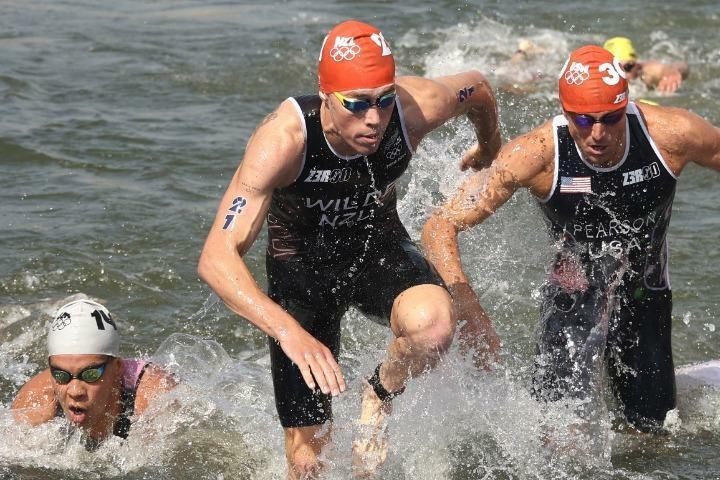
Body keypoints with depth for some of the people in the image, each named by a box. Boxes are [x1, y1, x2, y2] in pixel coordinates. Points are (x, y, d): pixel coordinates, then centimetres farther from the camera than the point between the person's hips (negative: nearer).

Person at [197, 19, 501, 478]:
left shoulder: (417, 108, -27)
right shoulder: (284, 139, -35)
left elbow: (477, 86, -1)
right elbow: (217, 257, -41)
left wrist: (490, 147, 20)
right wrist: (289, 332, -54)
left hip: (379, 248, 2)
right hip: (300, 266, -2)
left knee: (432, 324, -35)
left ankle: (380, 397, -1)